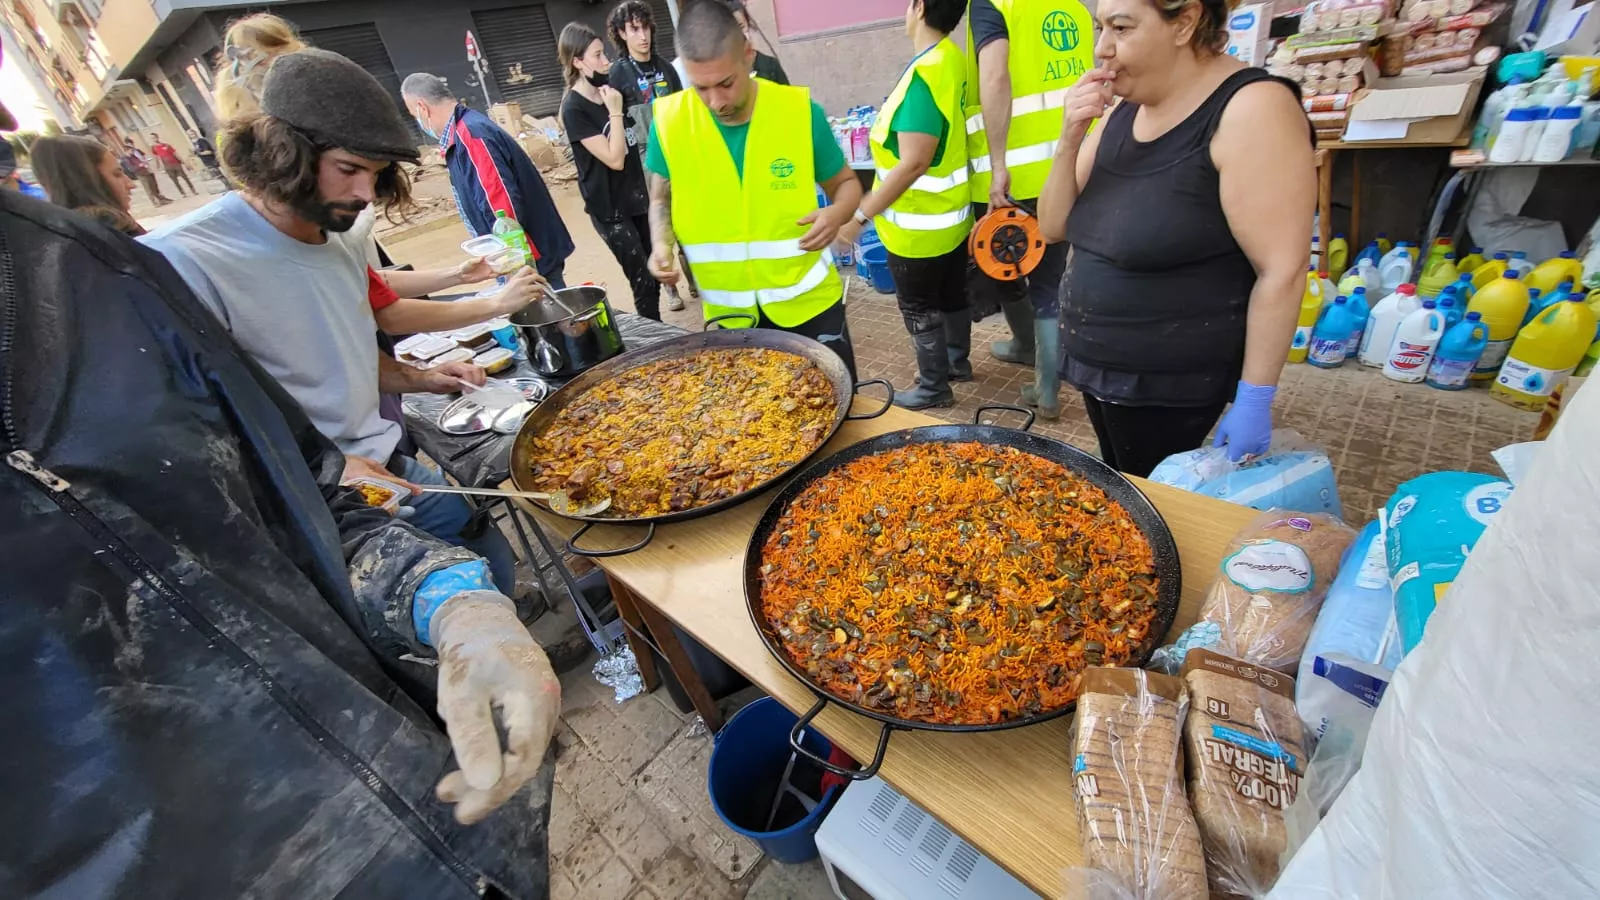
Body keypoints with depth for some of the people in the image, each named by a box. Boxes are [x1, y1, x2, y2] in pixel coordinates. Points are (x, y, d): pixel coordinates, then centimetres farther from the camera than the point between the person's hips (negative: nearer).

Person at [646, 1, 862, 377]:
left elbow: (846, 182, 3)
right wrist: (661, 244, -11)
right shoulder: (669, 121, -6)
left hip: (807, 300, -1)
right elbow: (661, 198, 9)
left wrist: (837, 212, -19)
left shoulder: (800, 111, -9)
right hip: (727, 313, 2)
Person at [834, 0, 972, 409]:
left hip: (920, 225, -9)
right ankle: (958, 362, 40)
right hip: (951, 214, 9)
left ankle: (934, 388, 20)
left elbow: (913, 162, -29)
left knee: (920, 309, 6)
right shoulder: (954, 58, 3)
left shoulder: (925, 73, -24)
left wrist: (859, 214, -27)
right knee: (953, 294, 21)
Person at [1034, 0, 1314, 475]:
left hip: (1169, 379, -7)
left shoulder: (1251, 108, -16)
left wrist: (1254, 401, -17)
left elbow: (1281, 271, -18)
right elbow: (1053, 227, 7)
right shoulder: (1123, 112, 7)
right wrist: (1070, 138, -8)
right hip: (1099, 363, 7)